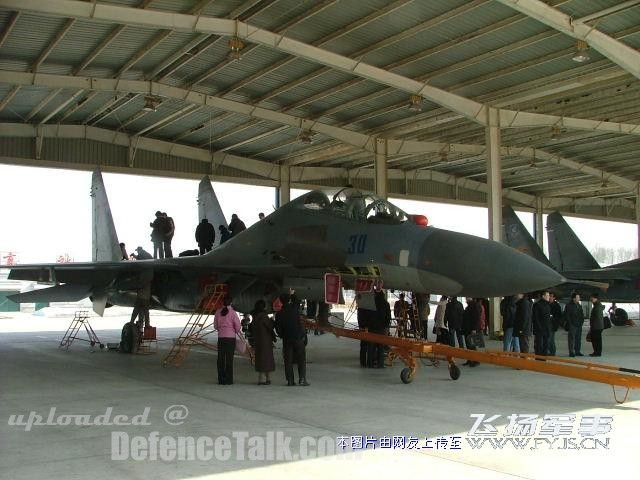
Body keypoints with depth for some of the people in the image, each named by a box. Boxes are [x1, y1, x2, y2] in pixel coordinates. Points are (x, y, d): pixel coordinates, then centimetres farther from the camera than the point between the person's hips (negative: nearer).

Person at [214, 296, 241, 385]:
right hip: (230, 337, -3)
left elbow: (215, 325, 10)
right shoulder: (233, 312, -8)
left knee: (220, 358, 9)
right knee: (229, 358, 1)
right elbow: (237, 325, -8)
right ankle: (228, 380, 1)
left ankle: (221, 379, 12)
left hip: (220, 337, 3)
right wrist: (236, 331, 11)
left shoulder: (218, 312, 4)